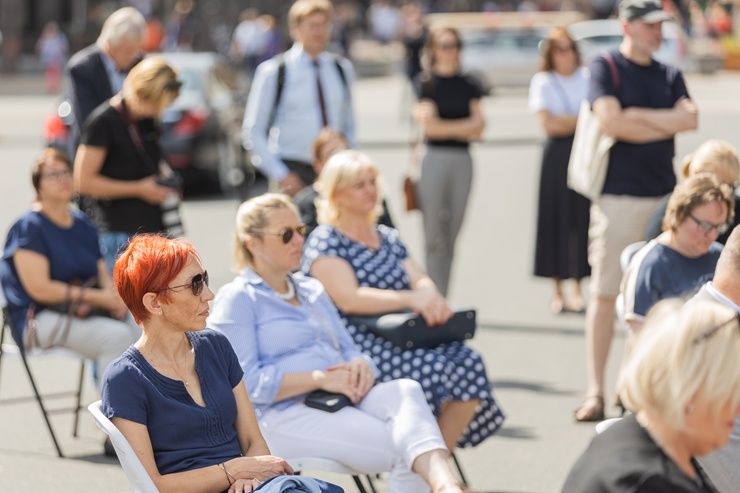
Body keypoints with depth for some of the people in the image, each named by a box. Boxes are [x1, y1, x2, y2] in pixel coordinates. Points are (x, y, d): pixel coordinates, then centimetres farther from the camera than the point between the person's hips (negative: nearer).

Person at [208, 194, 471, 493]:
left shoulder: (312, 291, 26)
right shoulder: (237, 300, 2)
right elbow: (247, 382, -11)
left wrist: (360, 367, -4)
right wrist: (320, 378, -17)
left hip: (341, 400, 6)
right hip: (284, 415, -6)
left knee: (405, 391, -31)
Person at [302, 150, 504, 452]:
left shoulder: (388, 238, 23)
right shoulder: (325, 241, 0)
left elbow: (420, 280, 9)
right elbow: (349, 299, -14)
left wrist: (431, 298, -16)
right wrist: (411, 299, -24)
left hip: (403, 341, 7)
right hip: (357, 348, -7)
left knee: (469, 362, -21)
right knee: (436, 369, -30)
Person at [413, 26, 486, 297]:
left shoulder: (469, 85, 11)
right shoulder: (426, 83, 0)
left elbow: (479, 126, 3)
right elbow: (429, 127, -9)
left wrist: (444, 126, -10)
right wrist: (465, 128, -3)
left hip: (462, 160, 4)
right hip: (434, 159, -4)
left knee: (451, 236, 5)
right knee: (434, 236, -5)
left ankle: (442, 299, 9)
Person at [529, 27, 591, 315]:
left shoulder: (588, 79, 10)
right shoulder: (543, 83, 4)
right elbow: (548, 124, -5)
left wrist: (565, 121, -8)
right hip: (558, 154, -1)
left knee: (583, 218, -3)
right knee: (558, 218, -3)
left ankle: (578, 288, 3)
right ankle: (558, 291, 4)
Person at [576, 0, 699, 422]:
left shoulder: (670, 76, 16)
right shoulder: (606, 68, 1)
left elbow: (690, 118, 0)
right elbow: (611, 122, -14)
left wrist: (638, 115, -8)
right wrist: (667, 126, -3)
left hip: (664, 194, 5)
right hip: (618, 194, -5)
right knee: (606, 293, -7)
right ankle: (596, 392, -5)